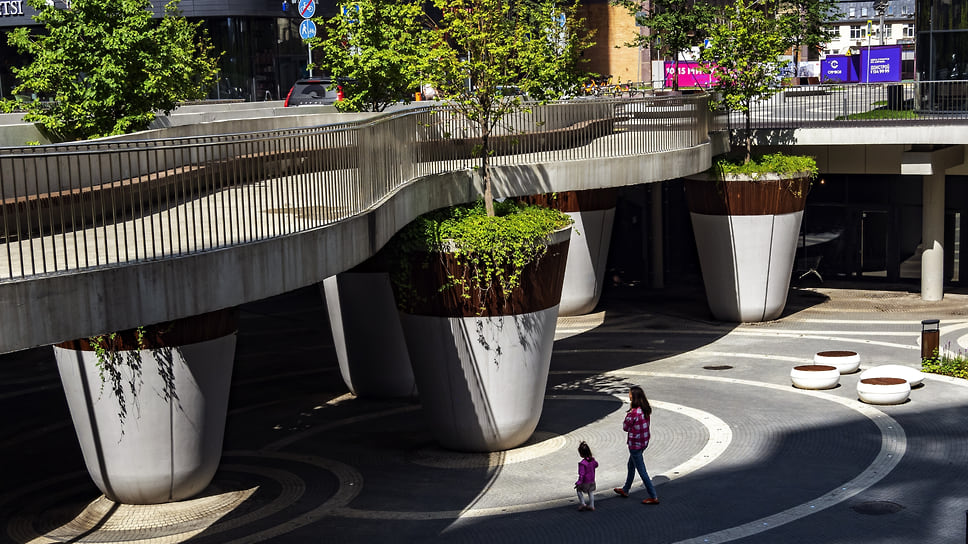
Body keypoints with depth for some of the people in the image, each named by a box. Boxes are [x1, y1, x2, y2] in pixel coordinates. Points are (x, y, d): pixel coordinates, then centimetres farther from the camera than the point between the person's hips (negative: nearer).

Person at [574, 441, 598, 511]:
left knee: (579, 490, 16)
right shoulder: (592, 460, -7)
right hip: (592, 481, 7)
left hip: (585, 482, -6)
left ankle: (583, 504, 13)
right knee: (591, 492, 19)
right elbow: (596, 464, 16)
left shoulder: (582, 463, -28)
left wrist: (579, 483, -20)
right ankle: (591, 506, 26)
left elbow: (581, 474, -26)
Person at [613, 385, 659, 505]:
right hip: (644, 441, 9)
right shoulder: (646, 410, -1)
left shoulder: (633, 412, -26)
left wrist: (627, 415, -2)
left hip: (635, 444, -9)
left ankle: (653, 497, 5)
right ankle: (625, 490, 41)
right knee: (631, 465, 25)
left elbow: (625, 427, -14)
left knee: (641, 470, 1)